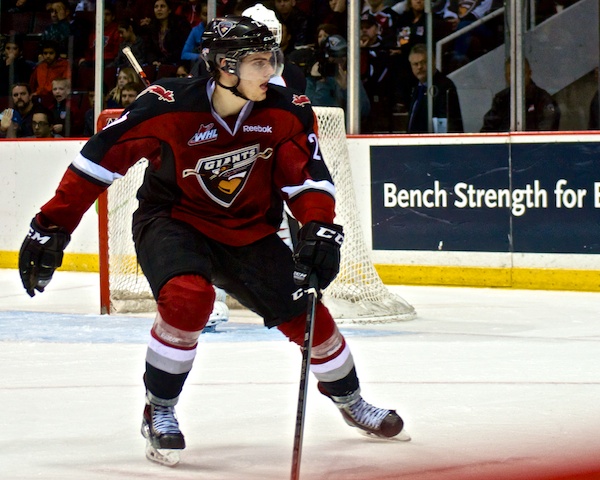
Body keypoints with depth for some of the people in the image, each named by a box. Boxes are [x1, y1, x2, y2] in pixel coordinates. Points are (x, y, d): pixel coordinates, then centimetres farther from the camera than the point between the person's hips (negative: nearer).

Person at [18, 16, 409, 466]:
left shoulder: (287, 112, -15)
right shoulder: (168, 107, -26)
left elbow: (308, 175, -6)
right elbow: (101, 158, -19)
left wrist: (319, 230, -25)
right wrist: (52, 227, -19)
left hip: (249, 231, 4)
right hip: (173, 221, -4)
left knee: (307, 316, 1)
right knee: (188, 296, -33)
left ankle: (350, 400, 32)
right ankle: (159, 411, -10)